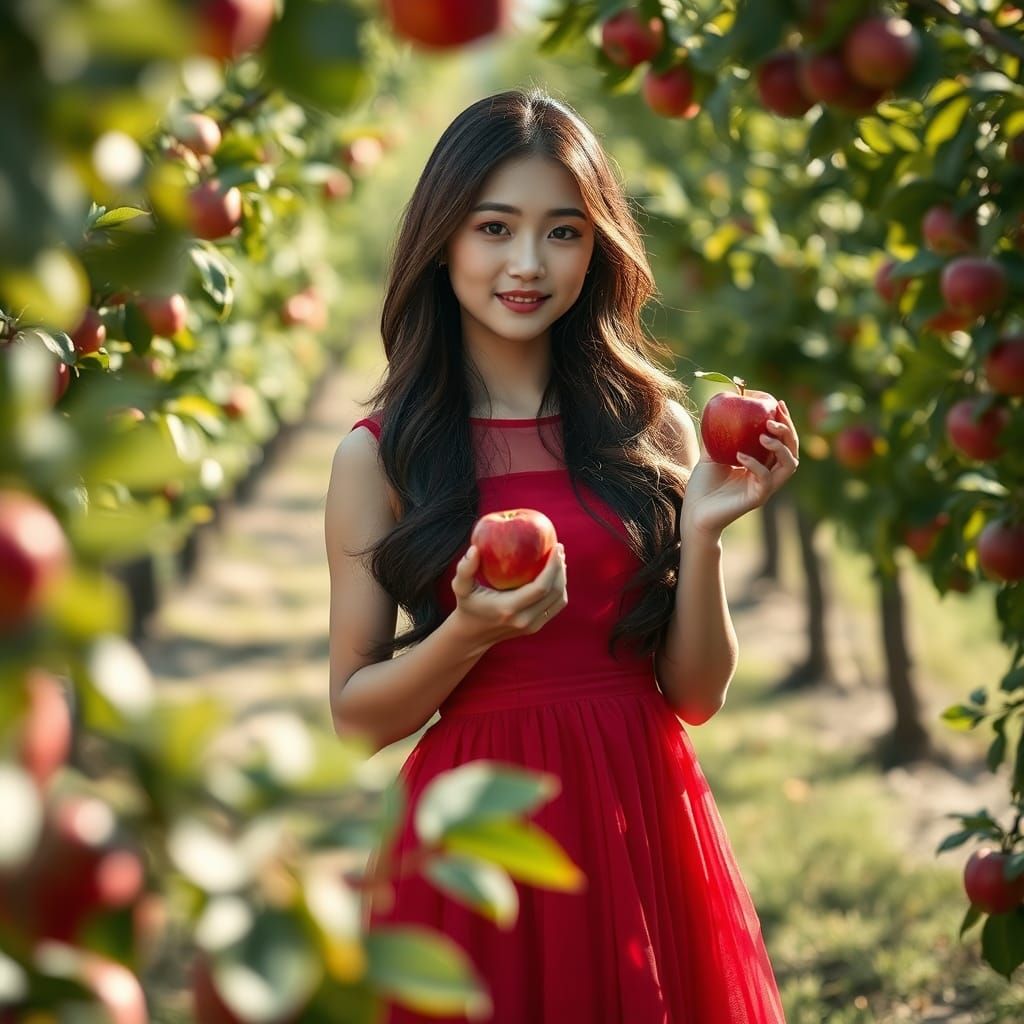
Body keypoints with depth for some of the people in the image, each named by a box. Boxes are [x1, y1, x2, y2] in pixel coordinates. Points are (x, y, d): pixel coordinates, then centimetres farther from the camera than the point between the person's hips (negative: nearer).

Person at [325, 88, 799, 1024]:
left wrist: (702, 531, -11)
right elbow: (355, 713, -1)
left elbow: (696, 695, 3)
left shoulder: (651, 428, 3)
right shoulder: (380, 455, -2)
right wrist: (471, 632, -18)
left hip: (644, 819, 2)